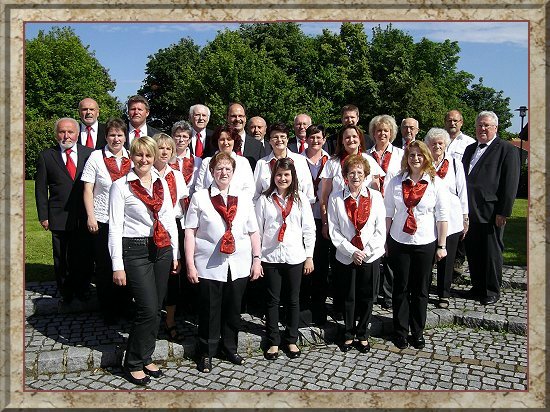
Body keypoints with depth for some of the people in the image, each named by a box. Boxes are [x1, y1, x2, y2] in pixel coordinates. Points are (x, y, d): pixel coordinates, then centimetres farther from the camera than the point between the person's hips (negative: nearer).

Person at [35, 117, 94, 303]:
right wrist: (43, 216, 0)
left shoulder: (90, 153, 4)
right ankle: (65, 294, 26)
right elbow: (41, 188, 5)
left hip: (85, 216, 0)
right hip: (59, 217, 0)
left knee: (85, 258, 6)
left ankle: (82, 292, 26)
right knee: (61, 260, 9)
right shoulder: (46, 156, 4)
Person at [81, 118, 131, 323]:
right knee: (104, 267, 7)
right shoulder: (96, 157, -1)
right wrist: (90, 216, -9)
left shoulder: (132, 158, 6)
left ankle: (125, 306, 28)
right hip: (102, 221, -2)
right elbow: (88, 190, -1)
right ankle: (108, 312, 22)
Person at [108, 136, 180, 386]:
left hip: (162, 250, 5)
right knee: (148, 309, -8)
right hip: (135, 250, -5)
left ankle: (145, 358, 27)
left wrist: (175, 253, 12)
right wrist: (117, 265, -10)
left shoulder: (162, 184, 11)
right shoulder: (121, 186, -4)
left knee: (156, 309, 10)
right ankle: (133, 364, 12)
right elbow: (115, 227, -7)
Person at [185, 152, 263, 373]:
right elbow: (190, 232, -3)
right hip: (209, 266, -3)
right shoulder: (199, 197, 0)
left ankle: (229, 347, 34)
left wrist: (256, 259, 7)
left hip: (239, 265, 3)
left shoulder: (243, 199, 10)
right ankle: (207, 353, 26)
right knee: (209, 311, 7)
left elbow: (253, 232, 12)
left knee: (233, 310, 13)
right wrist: (190, 264, -7)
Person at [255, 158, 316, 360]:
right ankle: (273, 342, 20)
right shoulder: (264, 200, 1)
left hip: (295, 257, 1)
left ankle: (291, 340, 26)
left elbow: (309, 230, 4)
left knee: (293, 299, 11)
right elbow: (257, 230, 2)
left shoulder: (301, 199, 3)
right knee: (273, 300, 8)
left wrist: (309, 256, 1)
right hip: (270, 257, -1)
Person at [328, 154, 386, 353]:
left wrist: (365, 252, -10)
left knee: (367, 297, 8)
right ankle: (349, 334, 29)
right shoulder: (336, 198, -3)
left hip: (371, 256, 1)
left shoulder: (375, 196, 1)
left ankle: (362, 334, 28)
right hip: (347, 257, -1)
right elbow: (334, 231, -4)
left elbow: (380, 230, -1)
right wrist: (352, 251, -12)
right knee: (349, 298, 9)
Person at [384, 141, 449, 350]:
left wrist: (442, 245, -3)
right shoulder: (396, 182, 1)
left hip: (425, 243, -1)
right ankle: (400, 331, 22)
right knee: (401, 288, 8)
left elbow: (442, 216, -2)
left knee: (421, 290, 10)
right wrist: (384, 240, 2)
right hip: (399, 242, 1)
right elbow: (388, 213, 4)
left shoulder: (436, 183, -2)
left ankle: (418, 332, 25)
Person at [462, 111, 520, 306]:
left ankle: (492, 291, 20)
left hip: (491, 213, -6)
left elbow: (510, 184, -10)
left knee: (492, 252, 5)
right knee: (472, 252, 13)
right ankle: (478, 286, 28)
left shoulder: (507, 149, -4)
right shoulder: (470, 149, 16)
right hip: (469, 212, 6)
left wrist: (503, 212, -14)